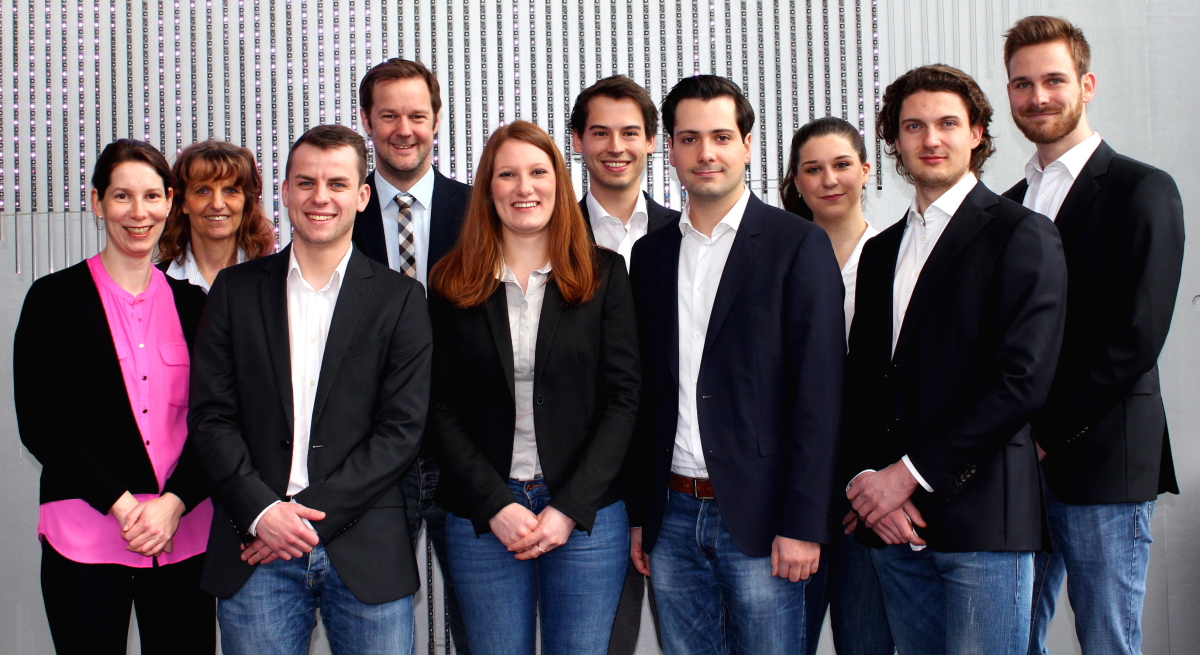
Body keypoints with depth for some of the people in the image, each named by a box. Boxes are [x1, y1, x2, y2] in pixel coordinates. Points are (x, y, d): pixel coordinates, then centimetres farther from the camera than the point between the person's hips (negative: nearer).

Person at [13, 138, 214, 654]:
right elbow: (37, 422, -4)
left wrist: (174, 504, -9)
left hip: (184, 530, 2)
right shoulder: (55, 297, 2)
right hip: (84, 533, -2)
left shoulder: (190, 302, 10)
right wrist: (120, 504, -11)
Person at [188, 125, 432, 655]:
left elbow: (402, 428, -3)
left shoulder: (400, 298, 3)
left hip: (366, 550, -1)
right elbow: (210, 416, 3)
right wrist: (261, 510, -10)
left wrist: (310, 512, -10)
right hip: (256, 552, 1)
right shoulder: (235, 290, 8)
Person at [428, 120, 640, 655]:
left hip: (586, 514, 0)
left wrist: (571, 507, -9)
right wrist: (495, 505, -9)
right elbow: (441, 409, 1)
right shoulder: (453, 284, 3)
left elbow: (622, 399, -1)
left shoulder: (602, 274, 3)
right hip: (482, 517, 1)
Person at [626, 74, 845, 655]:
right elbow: (645, 391, 12)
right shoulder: (651, 253, 11)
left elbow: (819, 393, -8)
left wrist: (802, 525, -13)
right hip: (672, 516, 4)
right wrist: (639, 515, 9)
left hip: (757, 517, -4)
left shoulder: (798, 245, -3)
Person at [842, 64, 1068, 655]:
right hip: (891, 521, 5)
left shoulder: (1022, 236, -3)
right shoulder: (881, 251, 17)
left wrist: (909, 473, -13)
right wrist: (863, 478, -3)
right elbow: (859, 378, 14)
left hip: (981, 515, -5)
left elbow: (1022, 379, -13)